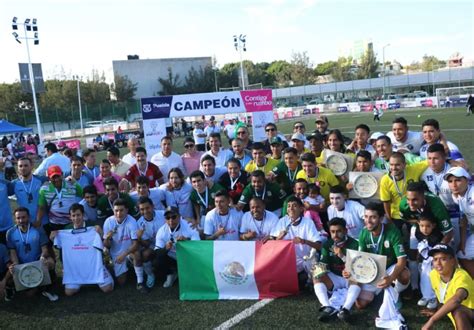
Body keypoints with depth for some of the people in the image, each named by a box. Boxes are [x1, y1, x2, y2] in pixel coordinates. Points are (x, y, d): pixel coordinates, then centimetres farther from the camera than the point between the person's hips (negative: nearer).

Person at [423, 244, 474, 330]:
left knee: (457, 310, -34)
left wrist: (432, 321, -50)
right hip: (461, 319, 6)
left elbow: (456, 299, -50)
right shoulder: (433, 274, -8)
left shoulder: (461, 277, -29)